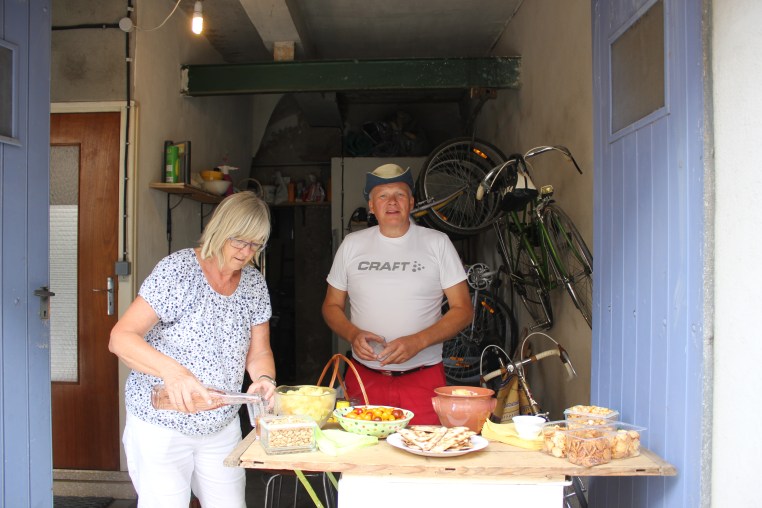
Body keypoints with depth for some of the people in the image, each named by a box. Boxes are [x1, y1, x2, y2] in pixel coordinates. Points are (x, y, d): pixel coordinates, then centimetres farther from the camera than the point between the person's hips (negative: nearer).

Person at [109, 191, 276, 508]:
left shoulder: (254, 284, 2)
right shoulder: (177, 271, -17)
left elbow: (258, 353, 6)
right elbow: (120, 339, -22)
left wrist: (265, 380, -17)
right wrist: (171, 371, -38)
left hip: (223, 426, 6)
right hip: (161, 426, -5)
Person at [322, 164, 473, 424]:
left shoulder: (437, 243, 1)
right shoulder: (352, 244, 7)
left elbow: (463, 309, -1)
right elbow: (331, 306, 12)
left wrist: (417, 341, -16)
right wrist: (353, 334, -9)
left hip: (423, 379, -1)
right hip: (364, 378, 2)